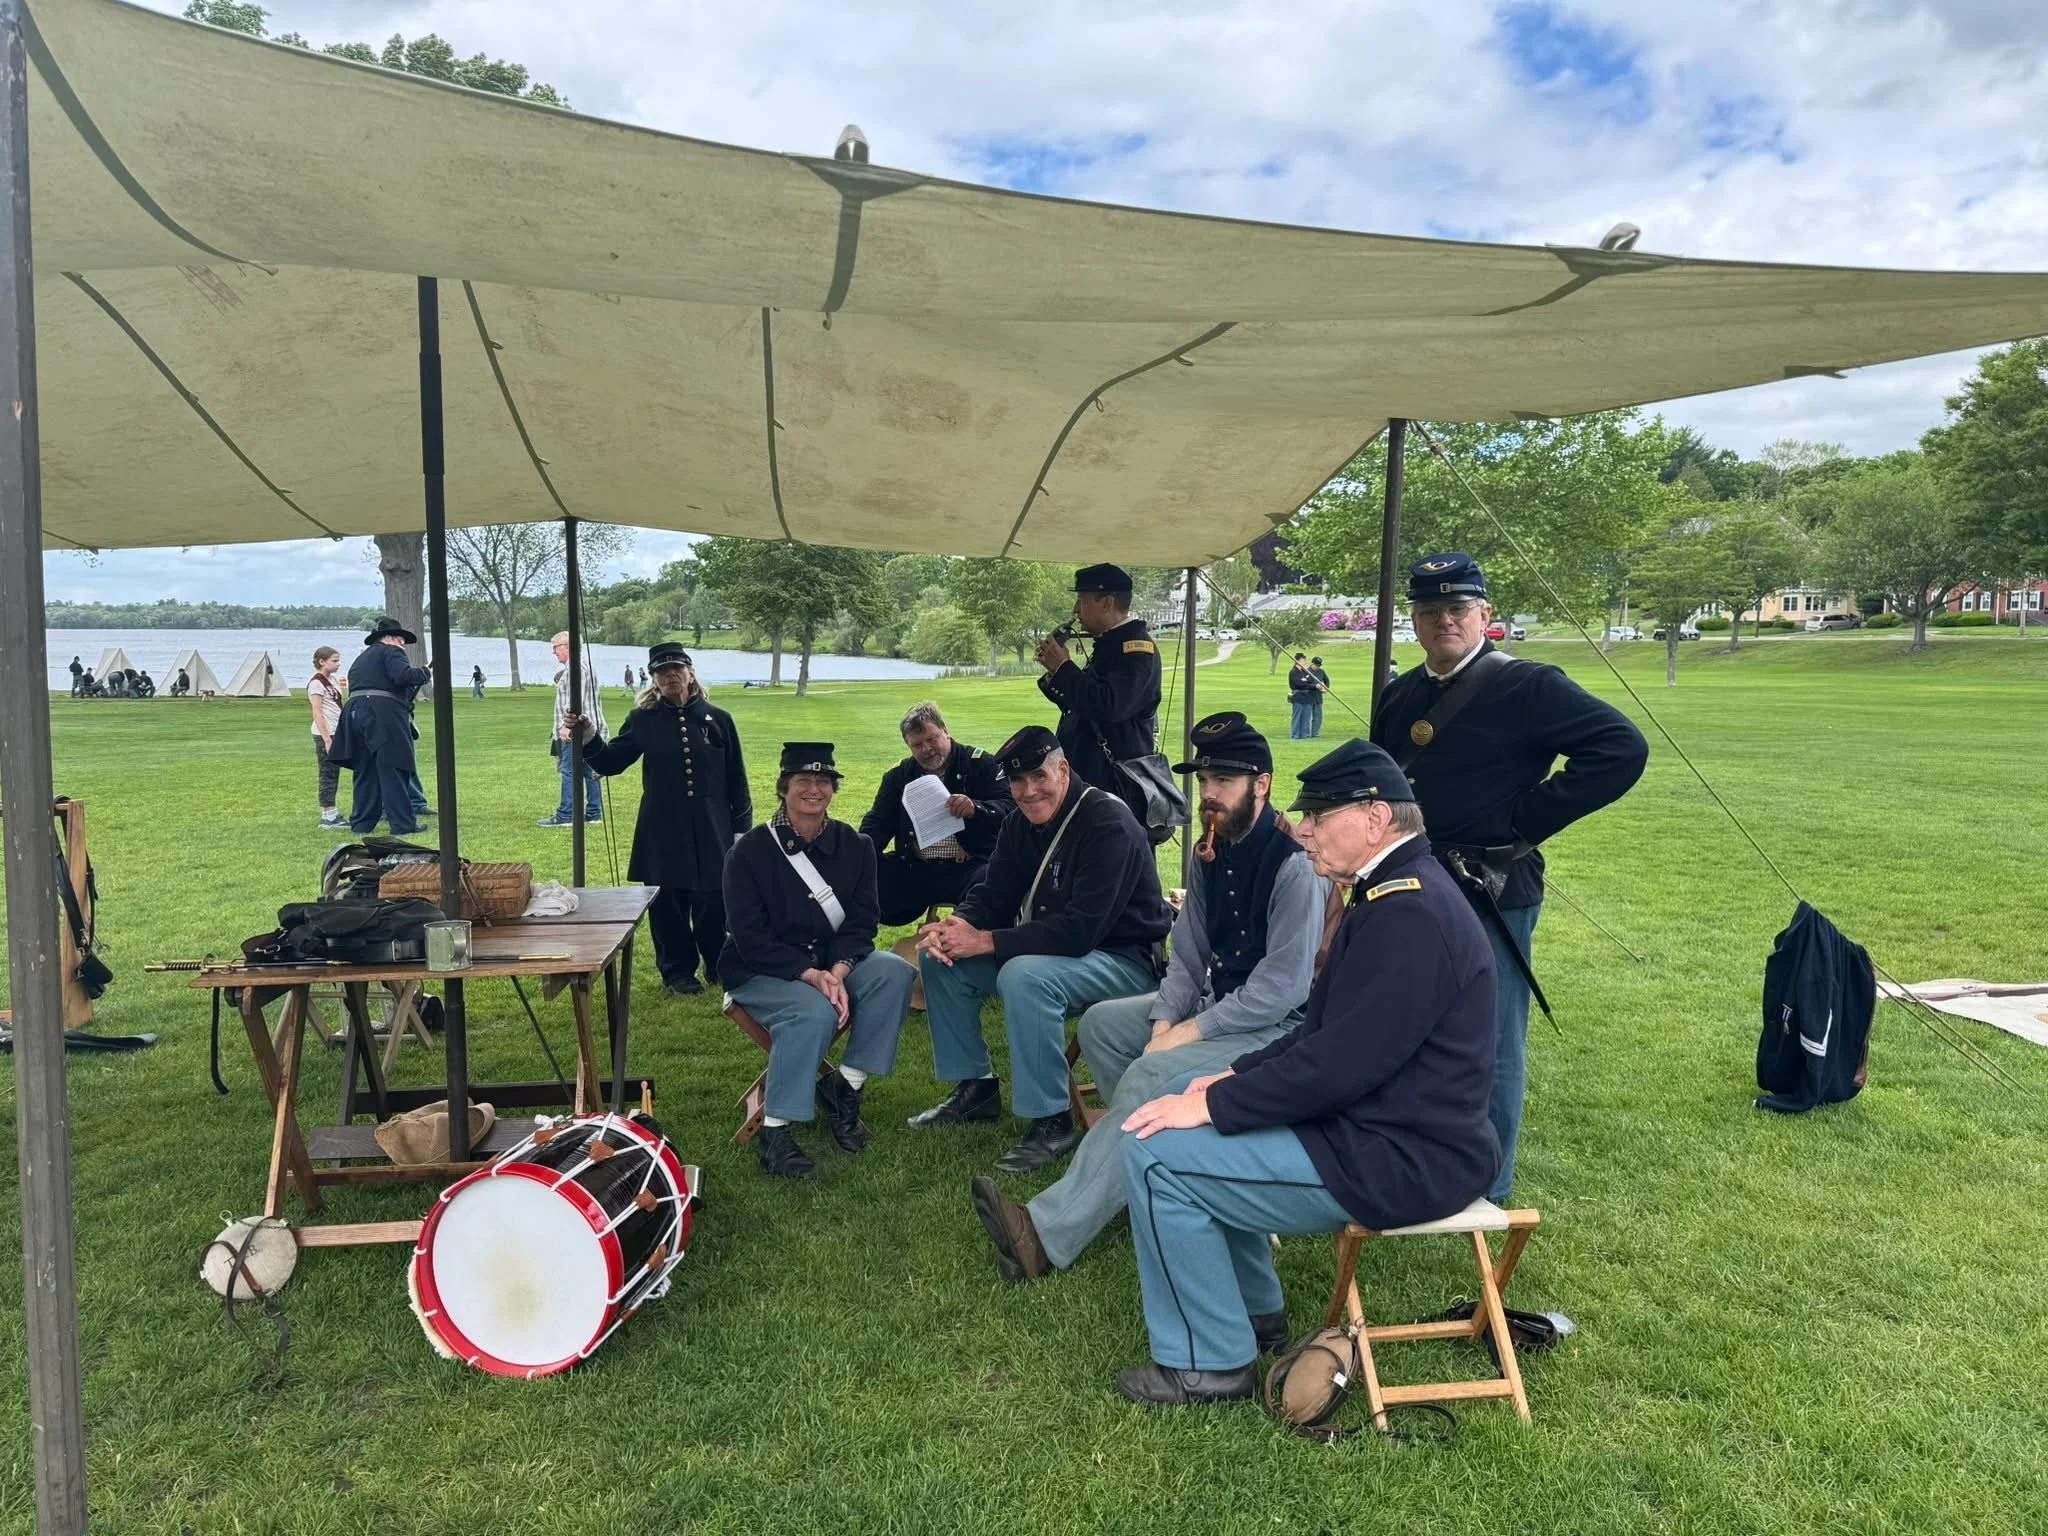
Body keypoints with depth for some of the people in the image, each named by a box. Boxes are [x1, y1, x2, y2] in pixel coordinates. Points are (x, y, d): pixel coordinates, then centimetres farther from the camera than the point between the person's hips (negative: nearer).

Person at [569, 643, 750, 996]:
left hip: (712, 830, 0)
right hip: (662, 831, 1)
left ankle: (720, 966, 24)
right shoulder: (643, 720, 3)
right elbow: (611, 763, 5)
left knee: (713, 903, 4)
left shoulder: (717, 719, 2)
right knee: (668, 904, 6)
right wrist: (588, 737, -13)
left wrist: (741, 827, 2)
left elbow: (736, 778, 4)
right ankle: (678, 971, 21)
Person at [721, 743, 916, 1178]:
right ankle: (774, 1130, -22)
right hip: (761, 971, -4)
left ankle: (843, 1087, -12)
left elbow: (860, 922, -3)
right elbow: (750, 938, -14)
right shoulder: (750, 852, -9)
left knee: (895, 972, -24)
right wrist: (811, 975, -26)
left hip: (832, 964, 4)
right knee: (814, 1012, -34)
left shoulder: (855, 846, 1)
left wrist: (838, 971, -24)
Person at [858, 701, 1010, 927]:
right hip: (914, 870, 4)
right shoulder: (899, 776, 17)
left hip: (971, 866, -4)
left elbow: (1009, 808, -5)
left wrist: (976, 809, -27)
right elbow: (878, 823, 15)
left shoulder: (981, 764, 3)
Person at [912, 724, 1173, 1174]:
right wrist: (955, 927, -20)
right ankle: (974, 1087, 12)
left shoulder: (1108, 825, -24)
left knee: (1024, 977, -36)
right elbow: (991, 896, 4)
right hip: (1052, 948, 9)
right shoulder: (1021, 825, 3)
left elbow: (1079, 931, -31)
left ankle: (1053, 1122, -21)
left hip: (1125, 961, -9)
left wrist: (984, 942, -29)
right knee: (939, 957, 0)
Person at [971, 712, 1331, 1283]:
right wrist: (1165, 1021, -9)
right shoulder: (1214, 853, 6)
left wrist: (1191, 1033, -20)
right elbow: (1186, 955, 9)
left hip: (1278, 1027, -10)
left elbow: (1284, 987, -24)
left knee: (1149, 1078, -26)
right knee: (1101, 1024, 5)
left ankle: (1049, 1235, -25)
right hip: (1217, 1005, 10)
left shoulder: (1294, 863, -22)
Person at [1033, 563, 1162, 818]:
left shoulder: (1137, 648, -14)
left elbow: (1109, 708, -27)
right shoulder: (1108, 645, 17)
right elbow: (1079, 705, 22)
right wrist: (1055, 672, 5)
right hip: (1089, 777, 10)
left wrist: (1063, 667, -15)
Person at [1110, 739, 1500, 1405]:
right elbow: (1325, 1030, 16)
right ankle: (1254, 1309, 27)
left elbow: (1340, 1062, -27)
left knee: (1157, 1155, -12)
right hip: (1379, 1122, 11)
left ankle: (1211, 1363, 3)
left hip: (1403, 1162, -11)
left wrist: (1215, 1105, -19)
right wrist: (1238, 1075, 6)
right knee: (1186, 1116, 19)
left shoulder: (1408, 916, -24)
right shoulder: (1395, 893, 11)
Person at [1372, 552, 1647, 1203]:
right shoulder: (1400, 697, 9)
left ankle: (1484, 1190, 20)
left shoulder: (1526, 687, -12)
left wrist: (1527, 817, -17)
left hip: (1490, 895, -7)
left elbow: (1623, 748, -18)